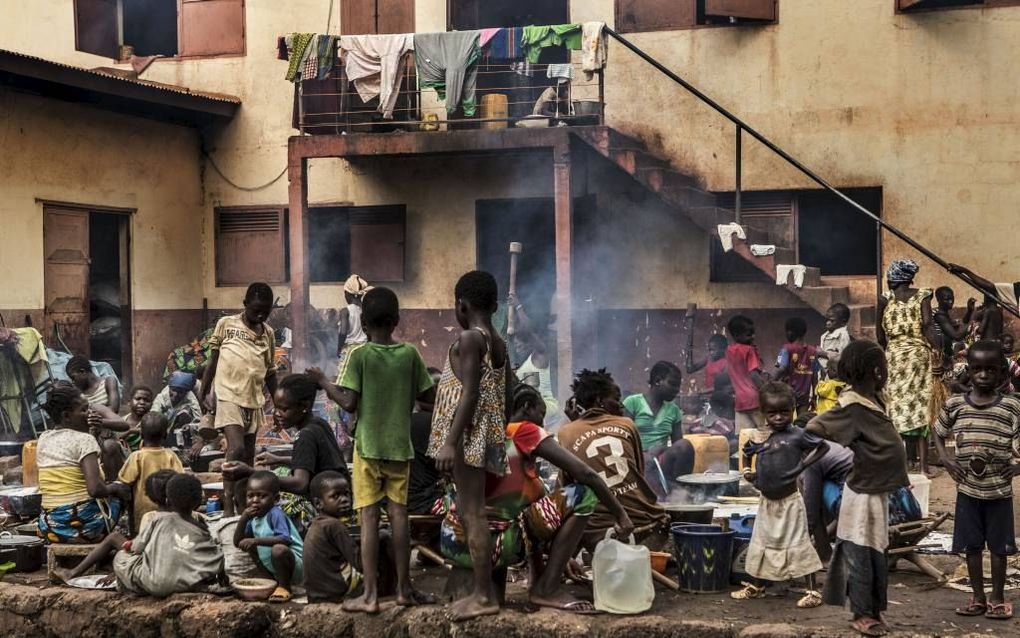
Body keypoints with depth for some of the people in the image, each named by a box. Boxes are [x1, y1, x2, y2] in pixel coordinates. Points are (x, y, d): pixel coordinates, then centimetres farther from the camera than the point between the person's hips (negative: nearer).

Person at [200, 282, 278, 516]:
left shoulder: (268, 334, 10)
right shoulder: (226, 324, 0)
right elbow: (213, 361, 4)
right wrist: (203, 394, 1)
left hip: (254, 401, 5)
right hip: (228, 397, -5)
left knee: (248, 456, 8)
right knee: (236, 448, -18)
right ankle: (228, 506, -13)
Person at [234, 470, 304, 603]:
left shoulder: (275, 514, -19)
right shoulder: (253, 518, 6)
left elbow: (285, 540, -31)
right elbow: (237, 543, 3)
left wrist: (256, 540, -36)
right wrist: (243, 520, -10)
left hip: (296, 565, -9)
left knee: (278, 549, -36)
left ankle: (284, 588, -13)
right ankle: (274, 582, 20)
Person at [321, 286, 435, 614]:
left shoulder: (360, 355, -9)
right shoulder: (410, 354, -1)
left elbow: (349, 403, -14)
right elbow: (429, 397, 2)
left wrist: (325, 384, 3)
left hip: (368, 447, -3)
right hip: (400, 446, 3)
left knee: (369, 517, -1)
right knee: (399, 514, 10)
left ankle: (371, 594, 0)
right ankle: (404, 588, 17)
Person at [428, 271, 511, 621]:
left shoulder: (469, 338, -11)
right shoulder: (499, 344, 14)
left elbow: (469, 394, -19)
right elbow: (505, 398, 15)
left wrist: (450, 441, -21)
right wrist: (501, 439, 22)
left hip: (469, 434, -9)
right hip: (487, 434, 9)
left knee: (472, 512, -6)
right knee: (469, 510, 15)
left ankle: (485, 596, -4)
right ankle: (481, 590, 18)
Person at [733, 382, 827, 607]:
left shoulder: (797, 435, -12)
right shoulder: (759, 438, 0)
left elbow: (823, 446, -6)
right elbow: (747, 452, 20)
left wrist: (804, 463, -13)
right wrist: (746, 470, 6)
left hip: (789, 500, -5)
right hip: (766, 501, 5)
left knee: (798, 544, -2)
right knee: (761, 543, 15)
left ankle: (812, 591, 5)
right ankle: (756, 587, 29)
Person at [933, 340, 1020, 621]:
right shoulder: (954, 405, -3)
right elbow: (938, 432, 13)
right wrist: (945, 458, 0)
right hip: (967, 489, 2)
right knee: (971, 545, 8)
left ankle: (997, 599, 18)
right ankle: (978, 598, 20)